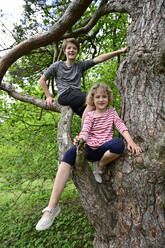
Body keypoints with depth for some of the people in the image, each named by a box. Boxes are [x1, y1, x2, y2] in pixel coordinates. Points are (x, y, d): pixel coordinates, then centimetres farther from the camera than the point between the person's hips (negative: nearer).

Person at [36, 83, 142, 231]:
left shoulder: (112, 112, 14)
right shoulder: (90, 115, 10)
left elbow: (121, 126, -1)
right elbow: (85, 131, -6)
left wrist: (131, 141, -20)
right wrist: (80, 138, -31)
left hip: (105, 148, 0)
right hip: (90, 149, 0)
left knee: (119, 144, -35)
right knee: (71, 152, -34)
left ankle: (100, 167, -4)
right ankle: (52, 206, -33)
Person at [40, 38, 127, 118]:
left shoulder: (80, 66, 15)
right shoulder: (57, 65, 10)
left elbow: (98, 59, 6)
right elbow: (42, 80, 16)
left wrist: (119, 51, 0)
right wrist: (48, 96, 8)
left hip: (77, 96, 4)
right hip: (64, 95, -4)